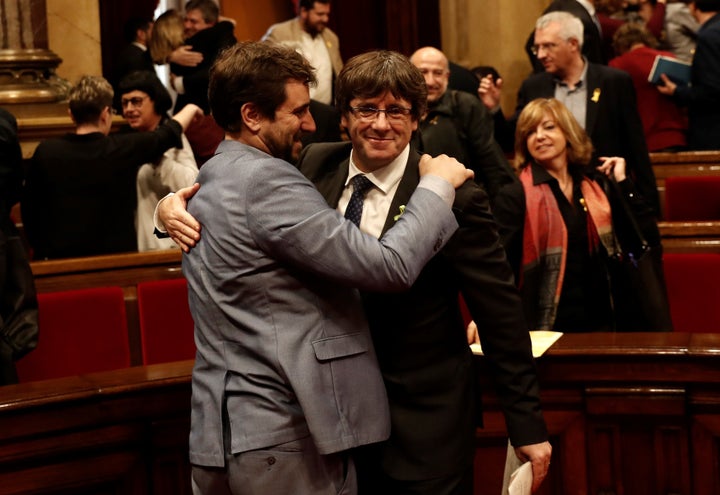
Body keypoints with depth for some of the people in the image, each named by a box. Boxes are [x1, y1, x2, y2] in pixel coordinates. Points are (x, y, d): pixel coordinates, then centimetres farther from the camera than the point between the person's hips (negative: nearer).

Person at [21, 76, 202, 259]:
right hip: (115, 257, -2)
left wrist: (42, 251, 16)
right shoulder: (123, 149, -8)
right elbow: (167, 134, 9)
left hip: (60, 258, 2)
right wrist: (190, 109, 29)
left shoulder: (46, 151, -4)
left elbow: (29, 209, 4)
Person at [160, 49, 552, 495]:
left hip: (423, 423, -4)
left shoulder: (453, 196, -14)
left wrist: (528, 426, -8)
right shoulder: (316, 166, -1)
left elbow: (500, 312, -11)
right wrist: (176, 204, -14)